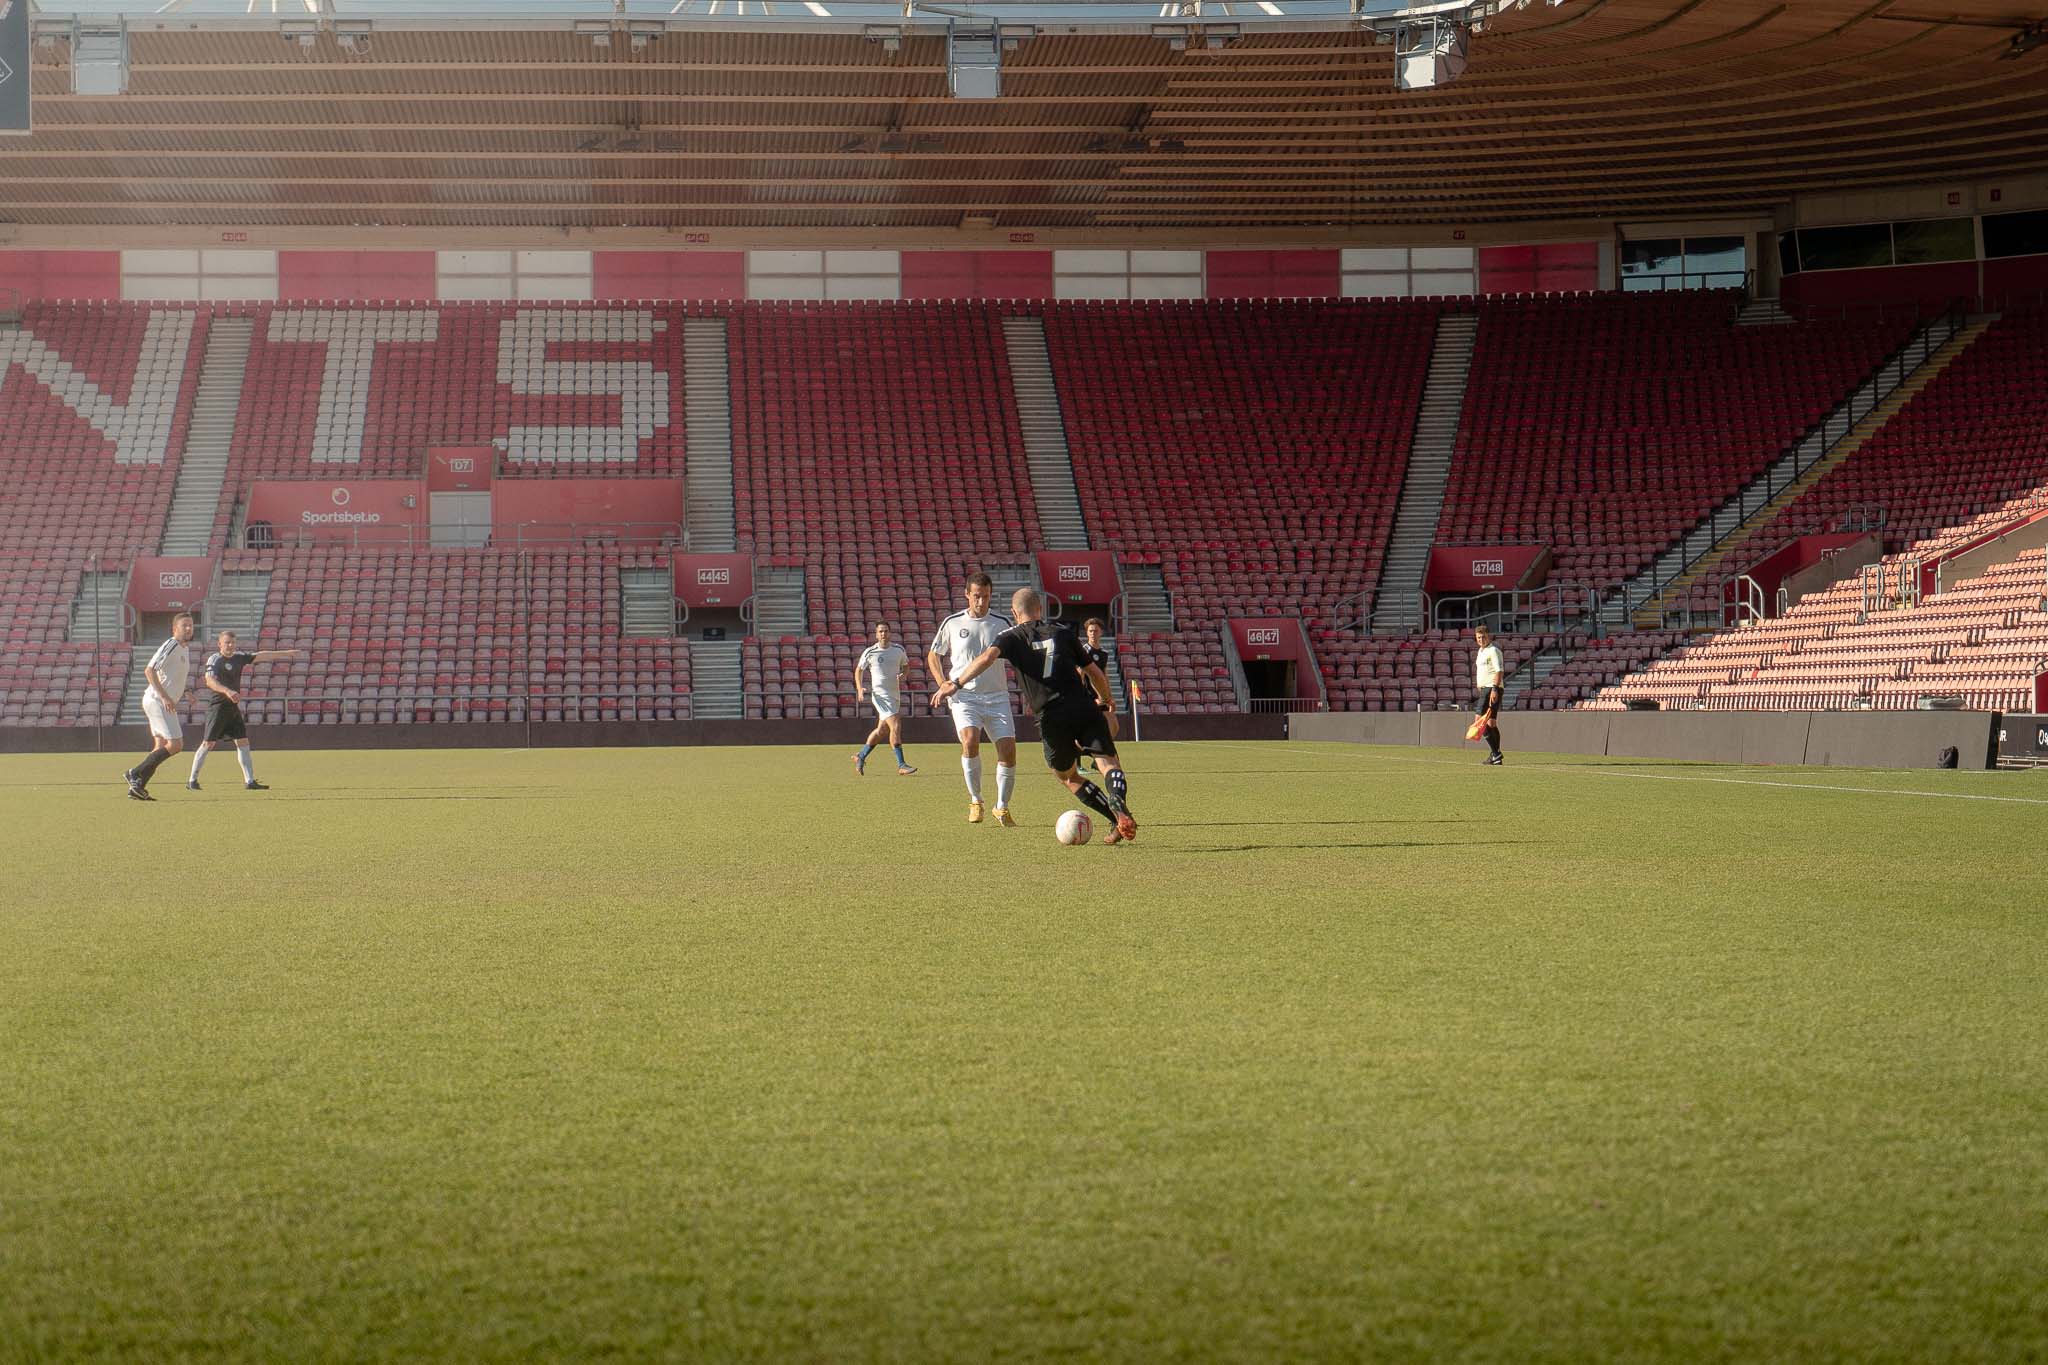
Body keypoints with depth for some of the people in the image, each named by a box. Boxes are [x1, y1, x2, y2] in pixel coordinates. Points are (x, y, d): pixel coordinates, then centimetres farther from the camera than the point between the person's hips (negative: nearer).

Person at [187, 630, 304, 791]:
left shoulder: (238, 657, 12)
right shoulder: (214, 659, -11)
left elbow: (261, 656, 19)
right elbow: (210, 681, -26)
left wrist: (288, 653, 21)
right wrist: (227, 691, -43)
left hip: (233, 707, 7)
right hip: (217, 706, -7)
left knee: (243, 742, 3)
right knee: (208, 743, -8)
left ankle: (250, 781, 5)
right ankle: (192, 781, 1)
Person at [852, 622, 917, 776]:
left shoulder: (898, 649, 5)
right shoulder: (869, 652, -5)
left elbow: (906, 665, 19)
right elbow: (859, 670, 8)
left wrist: (903, 675, -4)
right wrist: (860, 689, -6)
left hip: (895, 694, 6)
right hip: (880, 694, -6)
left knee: (882, 730, 13)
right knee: (895, 726, -17)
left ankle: (861, 756, 33)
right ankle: (901, 765, -17)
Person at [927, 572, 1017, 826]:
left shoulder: (1002, 623, 4)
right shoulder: (952, 623, 2)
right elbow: (933, 655, 15)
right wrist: (942, 684, -1)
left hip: (997, 697, 2)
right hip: (964, 697, -2)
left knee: (1008, 750, -9)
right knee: (970, 740, -26)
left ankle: (1002, 808, 8)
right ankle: (975, 801, -8)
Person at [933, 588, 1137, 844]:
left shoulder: (1012, 637, 12)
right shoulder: (1063, 633, 18)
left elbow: (987, 657, -9)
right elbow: (1093, 672, 24)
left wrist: (956, 684, -14)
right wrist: (1106, 701, 41)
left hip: (1051, 717, 0)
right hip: (1084, 706, 0)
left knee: (1067, 776, 19)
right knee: (1107, 761, -5)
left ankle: (1117, 818, 8)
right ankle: (1118, 801, -38)